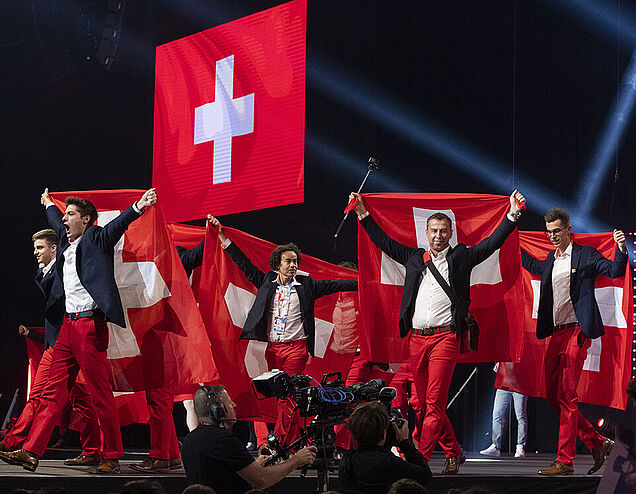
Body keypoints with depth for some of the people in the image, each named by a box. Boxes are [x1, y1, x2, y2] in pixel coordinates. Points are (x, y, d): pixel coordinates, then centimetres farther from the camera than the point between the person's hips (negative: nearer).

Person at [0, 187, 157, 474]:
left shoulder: (96, 239, -3)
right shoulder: (66, 240, 18)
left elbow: (118, 224, -19)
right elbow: (57, 223, 38)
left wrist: (139, 206, -37)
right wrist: (48, 204, 57)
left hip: (90, 324, -8)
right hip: (68, 325, 8)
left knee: (101, 395, -4)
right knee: (53, 391, 6)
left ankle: (112, 458, 3)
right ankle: (31, 452, 5)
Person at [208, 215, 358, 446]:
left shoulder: (306, 284, 6)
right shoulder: (267, 282, 10)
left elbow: (331, 285, 5)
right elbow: (245, 265, 12)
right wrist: (222, 237, 10)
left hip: (296, 347, -3)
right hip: (273, 347, 3)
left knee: (288, 396, -12)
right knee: (282, 396, 4)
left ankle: (277, 444, -14)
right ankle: (295, 442, 12)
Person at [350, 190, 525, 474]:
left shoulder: (461, 258, 9)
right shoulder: (414, 258, 17)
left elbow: (493, 242, 5)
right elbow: (383, 242, 23)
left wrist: (513, 215, -4)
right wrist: (362, 213, 21)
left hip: (445, 336, -5)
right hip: (416, 338, 5)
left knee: (434, 403, -11)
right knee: (425, 403, 7)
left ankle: (420, 459, -14)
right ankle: (453, 453, 20)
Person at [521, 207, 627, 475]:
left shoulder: (586, 255, -2)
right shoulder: (551, 260, 17)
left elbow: (615, 271, -9)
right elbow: (534, 266, 39)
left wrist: (621, 250, -26)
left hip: (576, 332, -8)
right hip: (556, 333, 8)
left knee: (566, 396, -9)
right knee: (553, 395, 8)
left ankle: (565, 460, -6)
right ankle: (597, 443, 19)